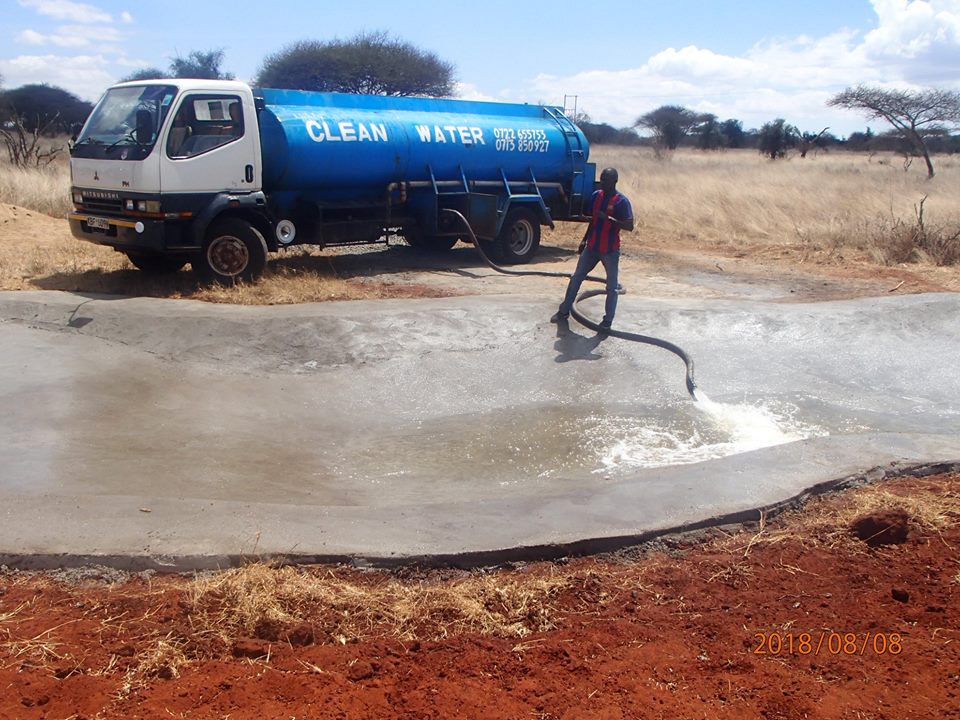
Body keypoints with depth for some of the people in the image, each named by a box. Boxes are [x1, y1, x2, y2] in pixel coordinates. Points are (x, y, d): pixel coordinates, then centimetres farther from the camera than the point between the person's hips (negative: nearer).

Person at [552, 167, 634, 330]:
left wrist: (609, 218, -29)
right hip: (592, 247, 6)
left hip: (610, 251, -6)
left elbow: (629, 226, -20)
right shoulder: (596, 195, 4)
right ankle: (564, 311, 21)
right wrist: (584, 240, 15)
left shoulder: (622, 201, -15)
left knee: (612, 286, 4)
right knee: (576, 278, 10)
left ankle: (608, 320, 15)